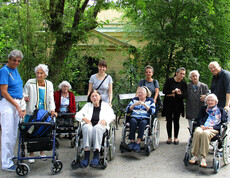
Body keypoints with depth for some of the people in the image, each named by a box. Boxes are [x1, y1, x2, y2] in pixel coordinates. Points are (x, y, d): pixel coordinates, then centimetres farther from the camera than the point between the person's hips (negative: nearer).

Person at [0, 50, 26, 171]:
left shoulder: (15, 70, 14)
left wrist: (22, 106, 15)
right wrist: (17, 106, -18)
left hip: (17, 103, 8)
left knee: (14, 133, 12)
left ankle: (10, 157, 23)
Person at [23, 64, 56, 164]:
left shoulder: (49, 84, 10)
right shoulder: (30, 83, 1)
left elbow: (51, 99, 7)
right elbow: (24, 94, 4)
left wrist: (52, 110, -7)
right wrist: (25, 98, -20)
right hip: (31, 112, -2)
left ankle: (42, 152, 23)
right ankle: (31, 154, 11)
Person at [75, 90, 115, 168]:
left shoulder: (105, 105, 26)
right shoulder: (88, 105, 28)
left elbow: (112, 115, 13)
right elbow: (77, 115, 18)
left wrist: (105, 120, -8)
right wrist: (84, 118, -5)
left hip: (100, 125, -1)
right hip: (88, 124, 1)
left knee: (96, 128, -39)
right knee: (88, 128, -37)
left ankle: (96, 155, -43)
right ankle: (86, 155, -44)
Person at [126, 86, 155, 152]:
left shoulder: (150, 100, 12)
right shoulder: (134, 99, 18)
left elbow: (152, 112, -4)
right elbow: (128, 110, 6)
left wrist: (144, 104, -16)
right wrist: (134, 104, -11)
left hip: (145, 118, -1)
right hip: (134, 117, 2)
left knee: (142, 123, -36)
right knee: (133, 121, -34)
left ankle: (138, 143, -36)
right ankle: (132, 141, -33)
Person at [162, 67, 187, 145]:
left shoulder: (183, 83, 3)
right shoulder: (169, 80, -1)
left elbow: (184, 95, -7)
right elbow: (164, 91, -8)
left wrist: (173, 95, -17)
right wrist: (173, 91, -19)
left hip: (178, 104, 1)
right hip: (168, 104, -1)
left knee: (176, 121, 3)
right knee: (169, 120, 3)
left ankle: (176, 138, 16)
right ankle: (169, 138, 15)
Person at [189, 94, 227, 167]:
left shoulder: (220, 111, 21)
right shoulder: (203, 109, 30)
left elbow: (223, 123, 8)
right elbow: (198, 119, 18)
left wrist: (212, 127, -8)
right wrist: (202, 125, -5)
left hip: (214, 129, -2)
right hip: (202, 127, 3)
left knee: (205, 133, -39)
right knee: (197, 132, -35)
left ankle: (203, 158, -37)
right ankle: (195, 156, -33)